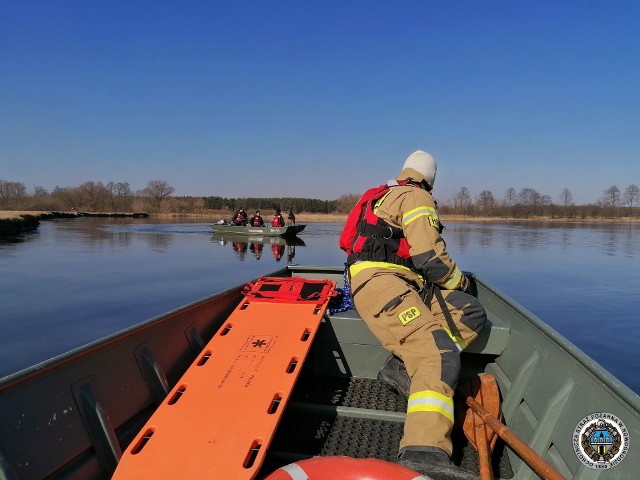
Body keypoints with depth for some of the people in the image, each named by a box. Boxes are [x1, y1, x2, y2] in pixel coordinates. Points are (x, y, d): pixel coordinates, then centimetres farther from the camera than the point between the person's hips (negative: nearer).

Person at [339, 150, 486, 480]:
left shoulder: (384, 196, 29)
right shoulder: (417, 197, 1)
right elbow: (430, 255, -9)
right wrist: (458, 280, 10)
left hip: (390, 281, 9)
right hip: (380, 283, -9)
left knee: (471, 313, 4)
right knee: (440, 355, -25)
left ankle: (402, 368, -8)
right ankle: (424, 453, -42)